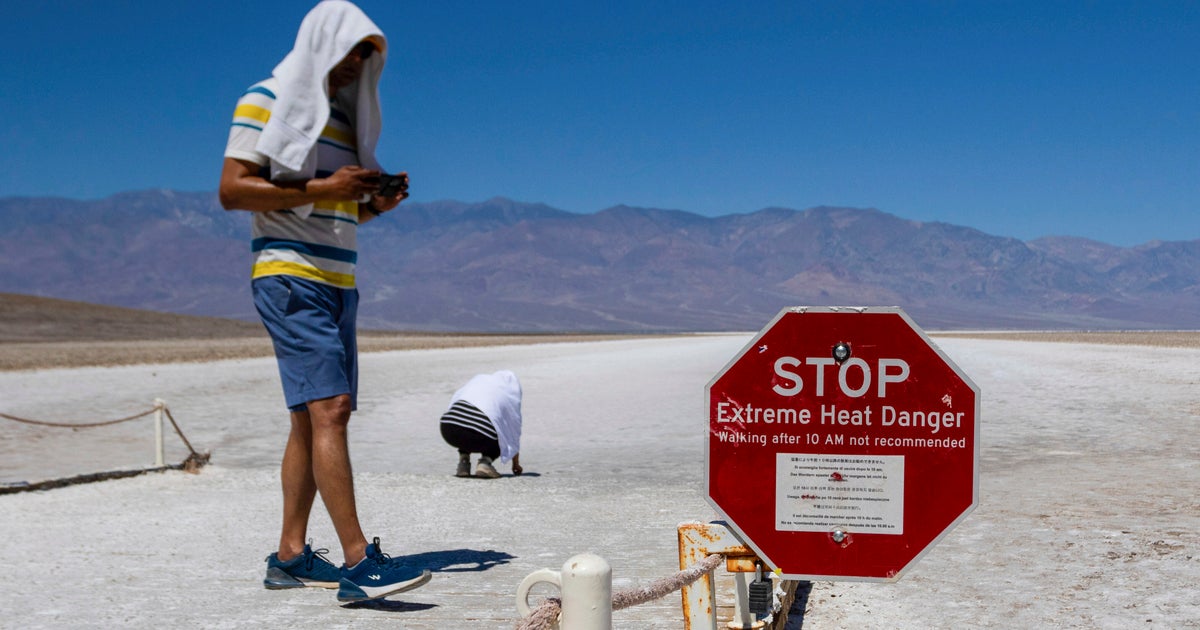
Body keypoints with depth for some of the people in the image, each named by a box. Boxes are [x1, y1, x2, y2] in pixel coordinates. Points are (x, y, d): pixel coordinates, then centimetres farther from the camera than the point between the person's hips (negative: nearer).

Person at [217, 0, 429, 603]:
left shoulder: (342, 116, 22)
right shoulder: (268, 101, -2)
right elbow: (233, 189, -12)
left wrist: (374, 203, 5)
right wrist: (321, 188, -18)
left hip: (337, 283, 9)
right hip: (290, 277, -9)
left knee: (313, 419, 7)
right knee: (328, 408, -19)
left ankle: (290, 556, 12)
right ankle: (359, 562, -23)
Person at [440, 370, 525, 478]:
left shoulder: (479, 378, 26)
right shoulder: (511, 395, 18)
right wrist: (516, 464, 42)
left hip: (448, 431, 4)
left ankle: (463, 463, 19)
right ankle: (485, 461, -1)